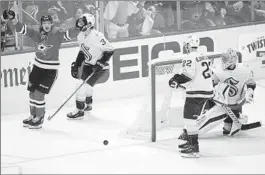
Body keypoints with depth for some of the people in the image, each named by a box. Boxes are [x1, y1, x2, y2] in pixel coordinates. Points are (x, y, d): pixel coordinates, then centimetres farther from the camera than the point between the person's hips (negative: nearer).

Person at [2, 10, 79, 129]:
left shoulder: (57, 34, -13)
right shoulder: (37, 34, -1)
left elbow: (69, 34, -24)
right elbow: (22, 29, -2)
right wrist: (13, 18, -16)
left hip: (50, 69, -5)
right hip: (37, 66, 5)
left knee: (39, 94, -9)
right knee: (32, 91, 12)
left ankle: (39, 118, 9)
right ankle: (33, 115, 30)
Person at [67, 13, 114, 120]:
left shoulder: (96, 36, -26)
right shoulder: (80, 36, 0)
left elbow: (110, 50, -21)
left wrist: (101, 63, -24)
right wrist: (76, 65, 10)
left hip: (99, 67, -8)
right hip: (88, 64, 8)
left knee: (83, 86, -13)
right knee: (82, 83, 17)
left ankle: (79, 111, -3)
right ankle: (88, 105, 42)